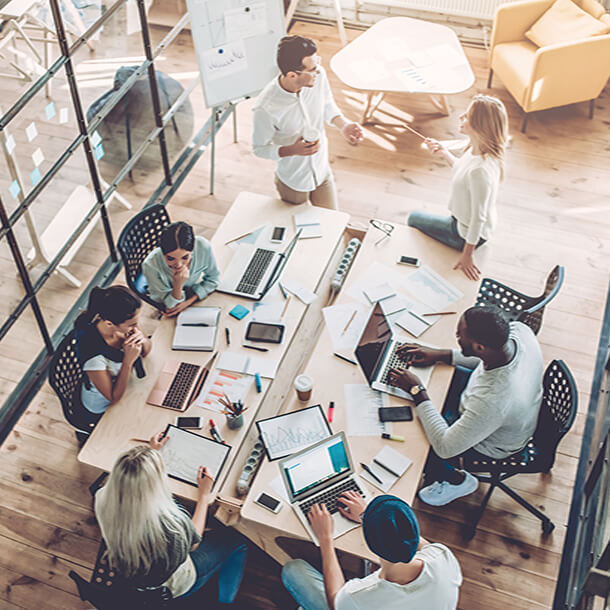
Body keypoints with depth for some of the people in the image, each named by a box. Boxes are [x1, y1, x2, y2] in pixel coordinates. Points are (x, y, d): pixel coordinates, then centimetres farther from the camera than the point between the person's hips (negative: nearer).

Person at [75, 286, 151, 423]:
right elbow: (114, 398, -25)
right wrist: (128, 361, -36)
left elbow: (145, 351, -3)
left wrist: (143, 340, -26)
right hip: (103, 410, -5)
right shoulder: (93, 354, -39)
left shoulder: (122, 323, -23)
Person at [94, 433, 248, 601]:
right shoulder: (173, 523, -42)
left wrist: (152, 451, 11)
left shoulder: (103, 500, -28)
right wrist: (204, 494, -5)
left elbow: (128, 481, -1)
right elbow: (193, 542, -15)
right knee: (237, 539, 13)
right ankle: (225, 601, 36)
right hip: (172, 588, -5)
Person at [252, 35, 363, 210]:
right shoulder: (266, 108, -36)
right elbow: (259, 148, -19)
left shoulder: (318, 76, -22)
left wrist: (343, 125, -20)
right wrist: (292, 150, -36)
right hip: (293, 181, -4)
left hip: (322, 172, 4)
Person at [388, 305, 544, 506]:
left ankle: (457, 480, 25)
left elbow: (444, 447, -32)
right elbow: (489, 357, -1)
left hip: (491, 444, -7)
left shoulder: (491, 401, -46)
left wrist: (417, 391, -26)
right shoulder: (518, 330, -27)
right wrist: (441, 354, -7)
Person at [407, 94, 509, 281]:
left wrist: (467, 254, -22)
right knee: (414, 217, 23)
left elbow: (478, 217, -30)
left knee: (413, 219, 10)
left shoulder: (480, 170, -39)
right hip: (463, 221, 9)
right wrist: (444, 153, 3)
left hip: (465, 234, -9)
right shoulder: (477, 150, -12)